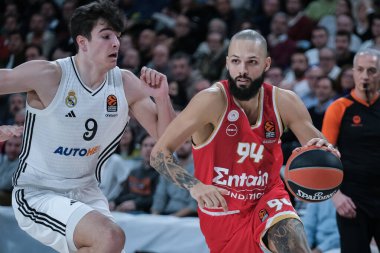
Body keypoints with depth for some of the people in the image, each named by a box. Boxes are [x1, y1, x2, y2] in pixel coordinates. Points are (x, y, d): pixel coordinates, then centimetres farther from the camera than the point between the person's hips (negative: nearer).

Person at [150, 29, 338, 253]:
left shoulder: (284, 102, -9)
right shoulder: (213, 100, -20)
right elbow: (160, 153, -19)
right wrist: (194, 186, -36)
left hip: (268, 196, 2)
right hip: (223, 209, -2)